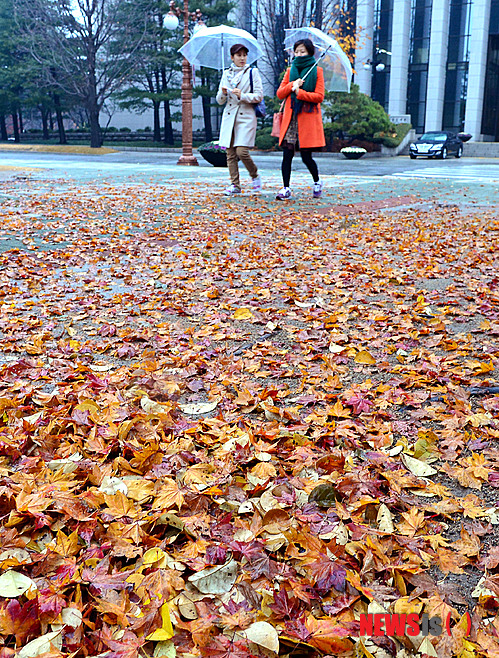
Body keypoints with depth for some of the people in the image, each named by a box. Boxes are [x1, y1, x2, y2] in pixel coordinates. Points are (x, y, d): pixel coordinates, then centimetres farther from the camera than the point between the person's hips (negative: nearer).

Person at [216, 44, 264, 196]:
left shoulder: (252, 72, 5)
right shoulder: (226, 74, 15)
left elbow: (259, 96, -3)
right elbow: (220, 101, 14)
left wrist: (242, 95, -16)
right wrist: (223, 93, -8)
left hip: (246, 116, -4)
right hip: (229, 116, 4)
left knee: (241, 151, -16)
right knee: (230, 153, 0)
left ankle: (255, 176, 9)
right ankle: (235, 185, 7)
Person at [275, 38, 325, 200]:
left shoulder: (316, 71, 5)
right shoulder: (290, 70, 15)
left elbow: (319, 96, -5)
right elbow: (280, 94, 9)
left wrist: (299, 92, -12)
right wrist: (292, 85, -8)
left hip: (308, 118, -3)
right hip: (290, 118, 3)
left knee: (306, 156, -3)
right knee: (287, 154, -7)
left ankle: (317, 182, 22)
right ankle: (285, 188, -2)